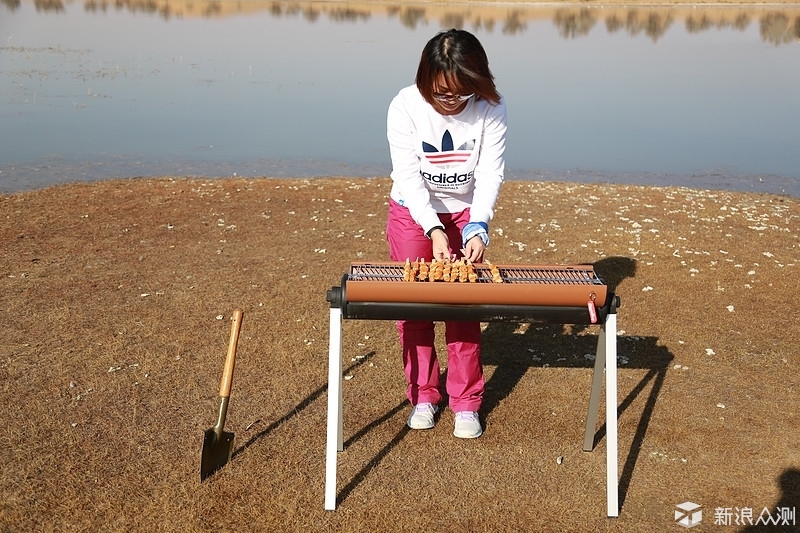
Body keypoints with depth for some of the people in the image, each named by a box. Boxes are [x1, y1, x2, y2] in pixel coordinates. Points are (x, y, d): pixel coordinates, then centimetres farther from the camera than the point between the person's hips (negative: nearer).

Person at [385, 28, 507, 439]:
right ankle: (422, 396, 17)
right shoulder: (405, 106, -21)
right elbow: (408, 176, -22)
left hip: (466, 214, 0)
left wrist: (477, 228, -32)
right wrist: (435, 230, -32)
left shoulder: (491, 109, -19)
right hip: (413, 213, 0)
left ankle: (466, 402, 10)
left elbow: (490, 174, -18)